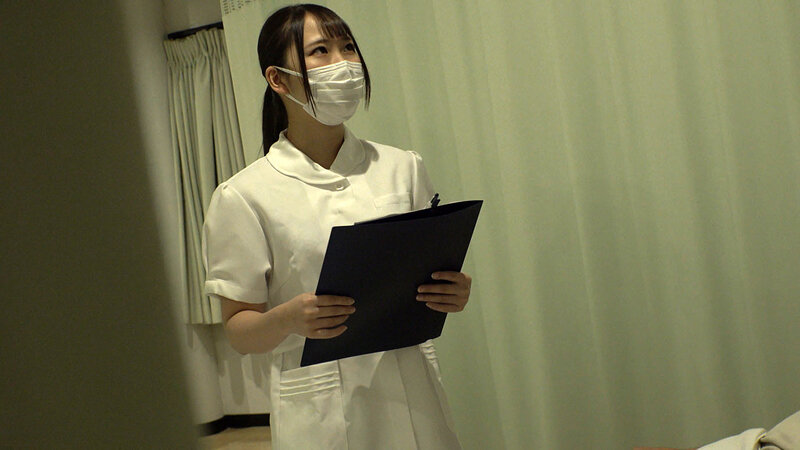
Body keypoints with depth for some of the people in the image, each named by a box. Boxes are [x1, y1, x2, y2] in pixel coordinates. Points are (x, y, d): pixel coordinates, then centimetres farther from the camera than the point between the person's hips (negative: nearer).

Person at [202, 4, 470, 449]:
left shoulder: (403, 168, 4)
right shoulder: (245, 196, -5)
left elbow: (435, 276, 11)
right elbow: (239, 331, -3)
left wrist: (453, 294, -12)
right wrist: (292, 319, -23)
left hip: (413, 393, 3)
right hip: (321, 413, -3)